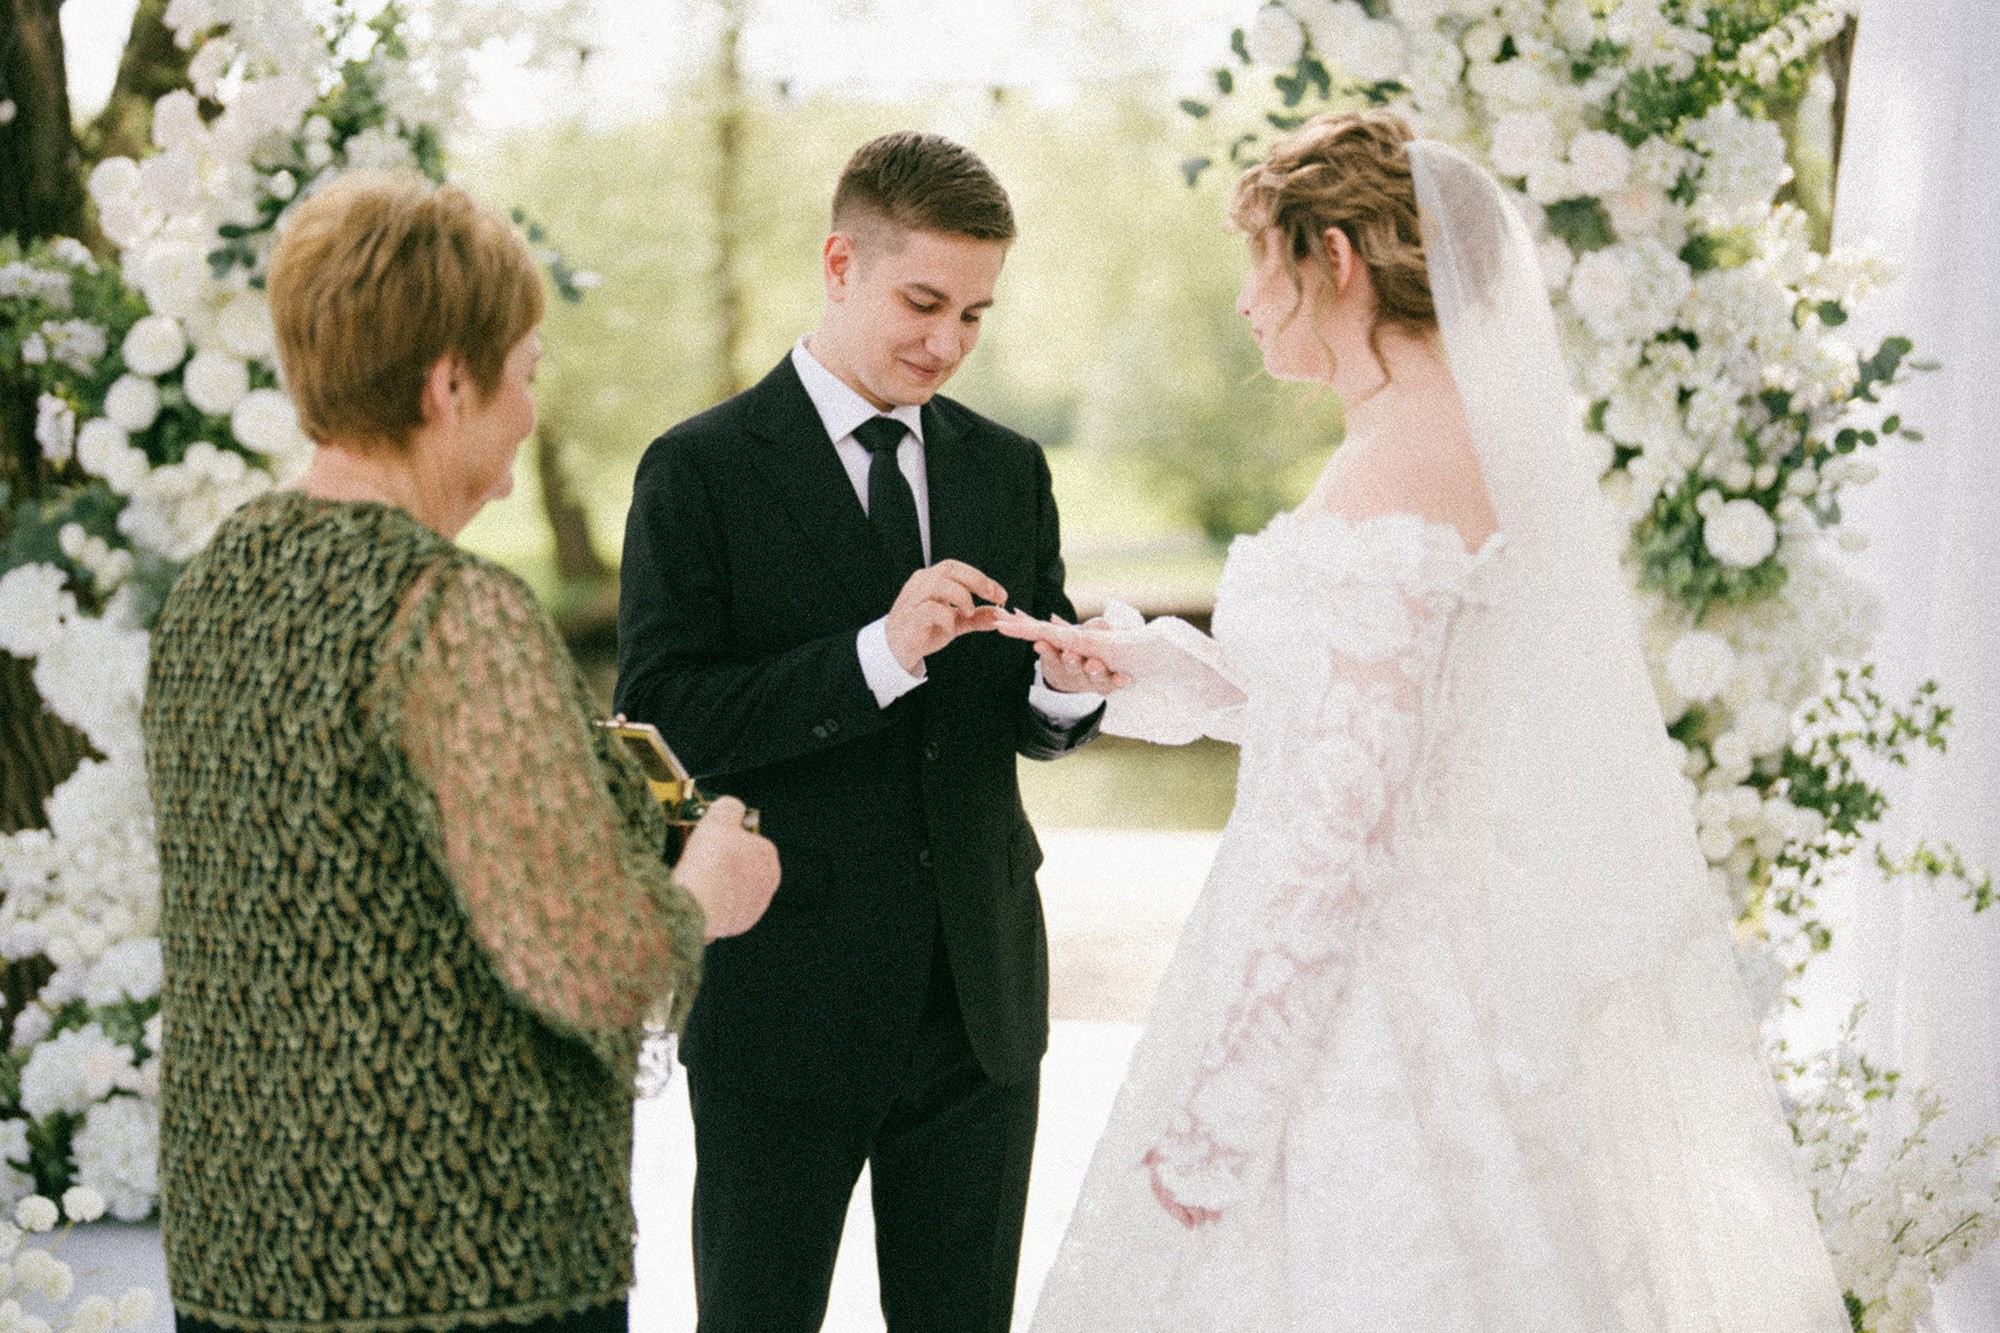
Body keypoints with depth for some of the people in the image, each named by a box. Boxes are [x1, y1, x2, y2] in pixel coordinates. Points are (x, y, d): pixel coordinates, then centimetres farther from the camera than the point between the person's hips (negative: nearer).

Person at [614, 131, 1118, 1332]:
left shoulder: (1009, 470, 9)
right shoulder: (702, 472, -6)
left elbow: (1029, 723, 14)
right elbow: (660, 723, -15)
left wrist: (1069, 687, -10)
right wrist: (876, 655, -25)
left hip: (983, 995, 4)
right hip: (786, 1001, -4)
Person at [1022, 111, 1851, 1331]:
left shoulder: (1392, 482, -21)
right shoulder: (1491, 442, 9)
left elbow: (1340, 816, -24)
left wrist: (1219, 1105, -20)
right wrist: (1139, 677, 21)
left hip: (1367, 990, -9)